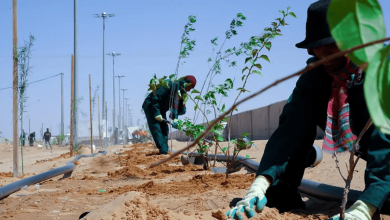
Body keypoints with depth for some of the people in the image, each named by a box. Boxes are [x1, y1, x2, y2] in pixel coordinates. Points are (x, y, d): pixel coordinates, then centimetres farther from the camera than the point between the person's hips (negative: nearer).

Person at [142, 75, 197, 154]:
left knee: (164, 129, 3)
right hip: (150, 106, -9)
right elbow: (155, 97, -27)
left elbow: (177, 107, 2)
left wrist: (175, 119, -15)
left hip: (161, 109, 9)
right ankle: (163, 150, -19)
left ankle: (165, 151, 5)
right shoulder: (170, 85, -25)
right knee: (156, 129, -14)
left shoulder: (182, 93, 1)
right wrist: (157, 114, -26)